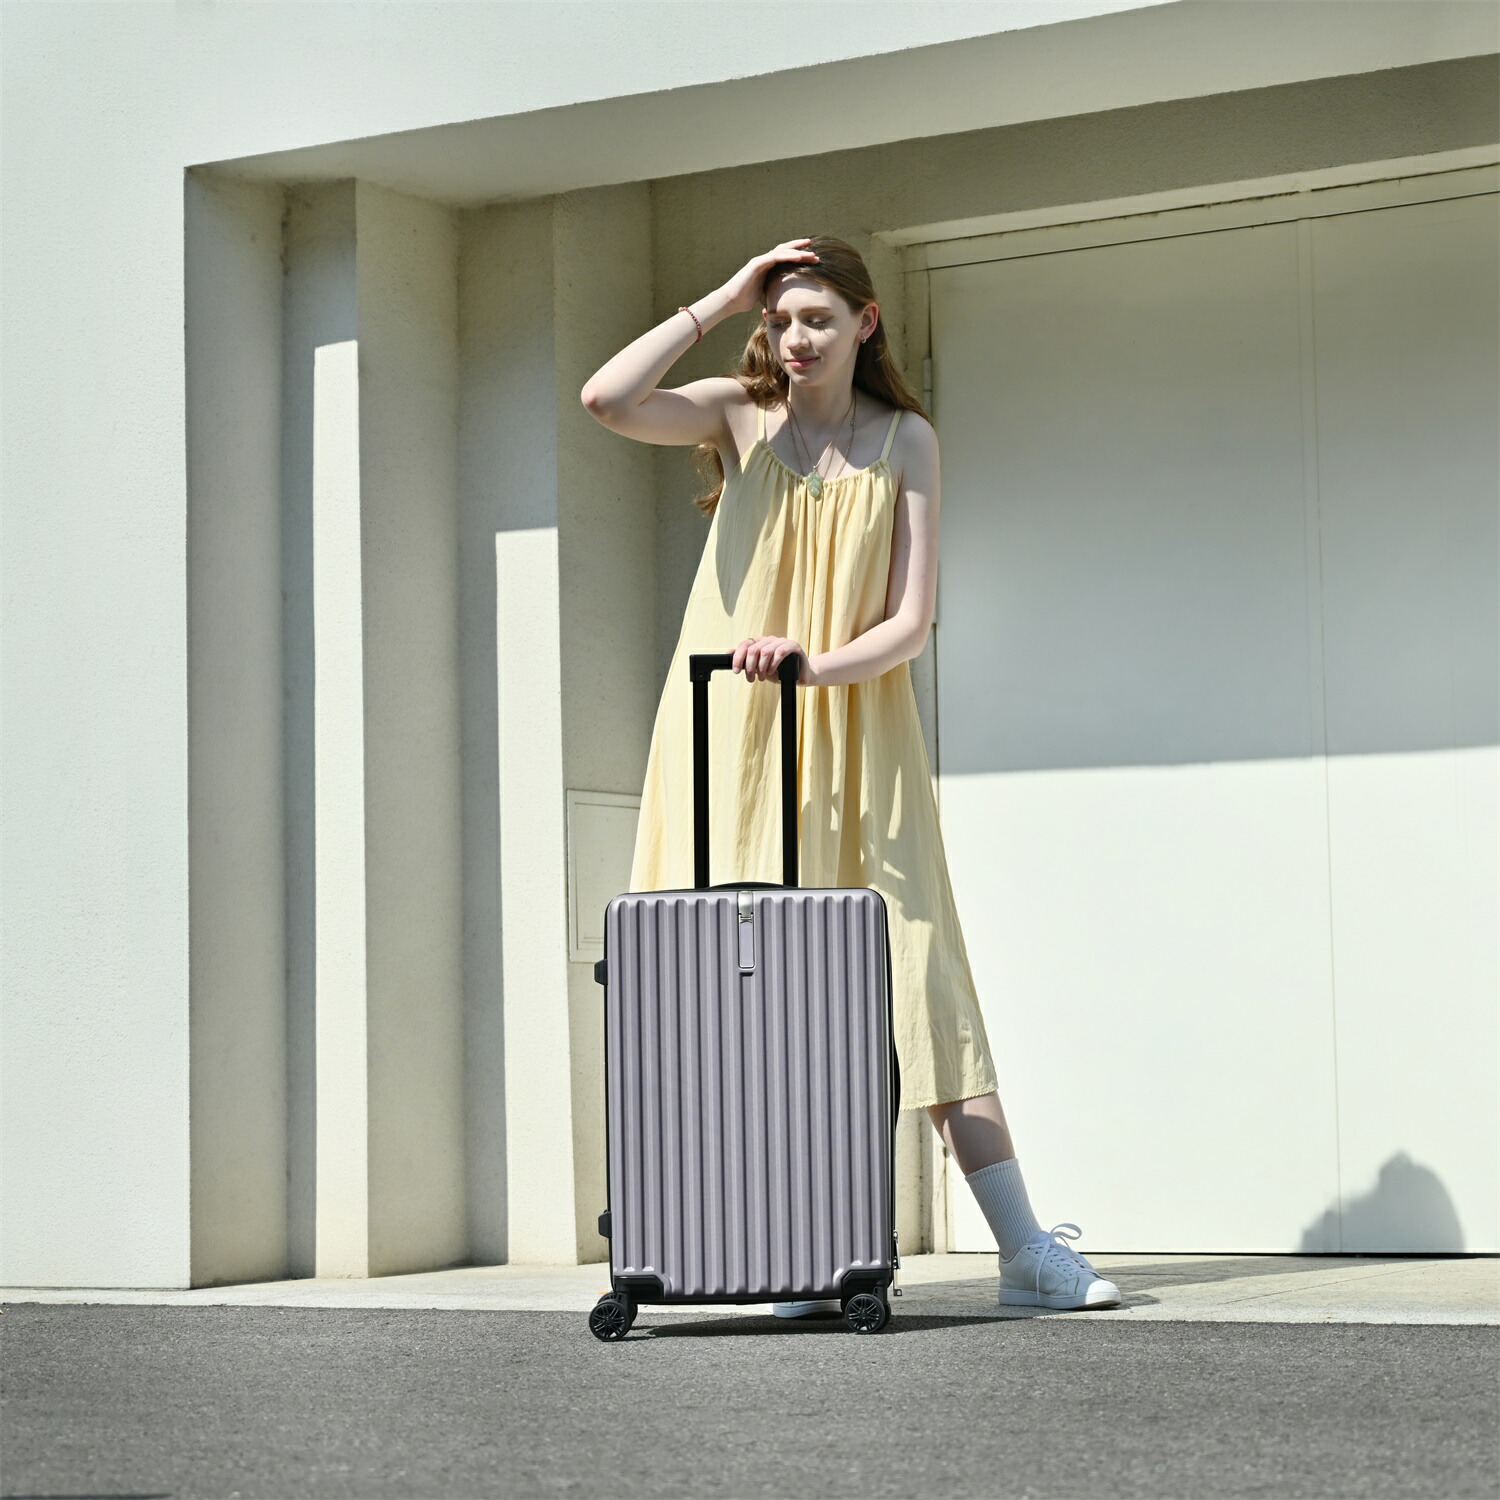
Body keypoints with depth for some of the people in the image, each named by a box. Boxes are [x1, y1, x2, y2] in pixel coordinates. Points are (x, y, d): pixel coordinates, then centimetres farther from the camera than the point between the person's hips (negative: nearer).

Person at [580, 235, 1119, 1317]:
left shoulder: (904, 440, 5)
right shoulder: (739, 414, 6)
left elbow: (912, 620, -2)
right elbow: (607, 400, -14)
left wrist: (816, 664, -20)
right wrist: (723, 301, -9)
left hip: (854, 744, 0)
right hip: (729, 740, 0)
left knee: (917, 984, -4)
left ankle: (1026, 1250, -4)